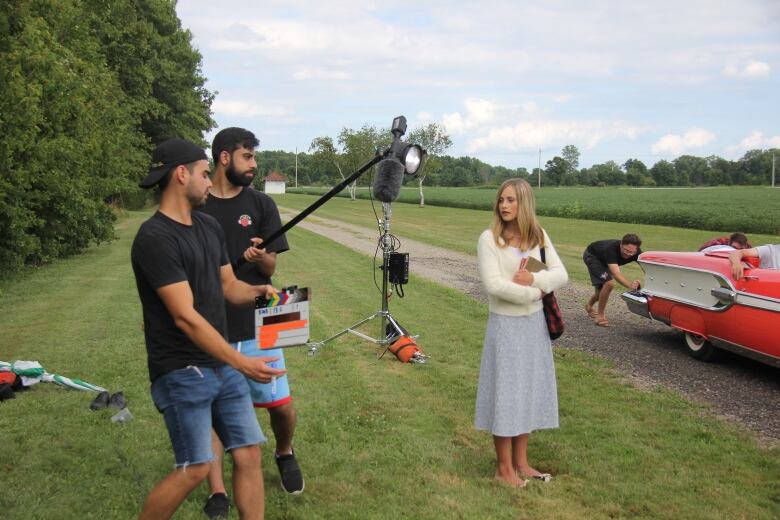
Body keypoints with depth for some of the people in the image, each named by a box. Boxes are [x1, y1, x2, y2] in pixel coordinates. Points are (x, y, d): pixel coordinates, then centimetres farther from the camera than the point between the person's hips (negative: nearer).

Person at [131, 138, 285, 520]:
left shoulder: (209, 227, 9)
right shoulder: (155, 238, -18)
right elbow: (186, 316, -22)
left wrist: (258, 291, -6)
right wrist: (241, 362, -25)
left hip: (222, 364, 8)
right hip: (182, 372, -8)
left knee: (248, 454, 6)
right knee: (194, 468, -6)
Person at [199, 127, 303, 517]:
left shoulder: (261, 204, 3)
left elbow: (270, 268, 0)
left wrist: (260, 255, -22)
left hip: (256, 324, 1)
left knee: (282, 406, 1)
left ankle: (284, 454, 31)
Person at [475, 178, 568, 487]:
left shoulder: (539, 236, 4)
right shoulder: (489, 239, -10)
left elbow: (561, 275, -2)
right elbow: (493, 285, -19)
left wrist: (534, 279, -18)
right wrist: (535, 293, -14)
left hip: (535, 323, 5)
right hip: (505, 324, -5)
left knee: (529, 391, 12)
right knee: (505, 392, 2)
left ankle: (521, 462, 26)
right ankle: (504, 468, 15)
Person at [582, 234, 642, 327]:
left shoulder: (637, 253, -28)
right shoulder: (611, 249, -44)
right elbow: (616, 274, -53)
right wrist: (630, 285, -69)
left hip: (603, 259, 6)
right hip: (591, 256, -6)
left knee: (603, 288, 14)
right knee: (608, 283, -24)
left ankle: (589, 306, 46)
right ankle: (600, 316, -10)